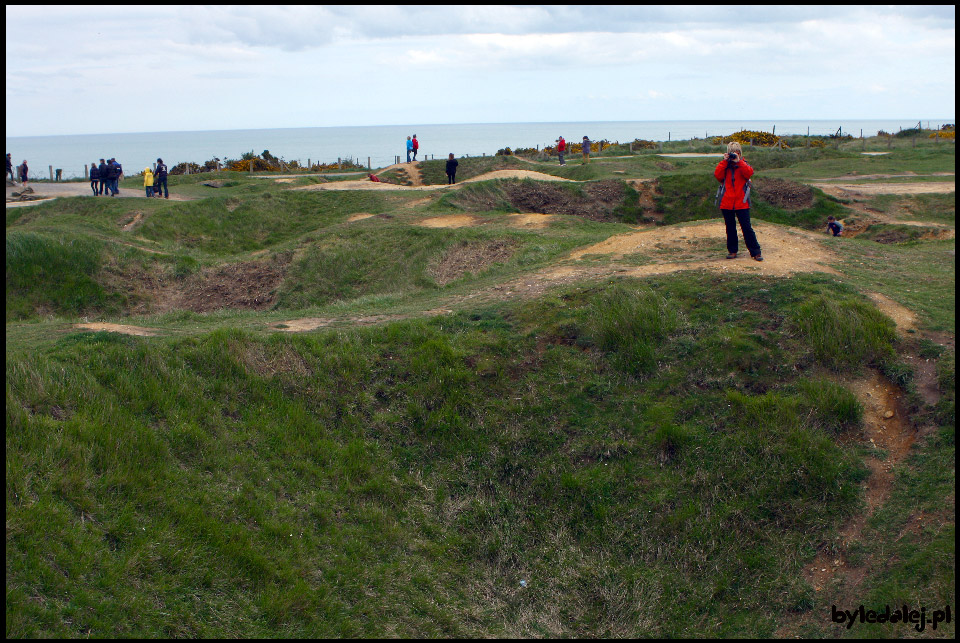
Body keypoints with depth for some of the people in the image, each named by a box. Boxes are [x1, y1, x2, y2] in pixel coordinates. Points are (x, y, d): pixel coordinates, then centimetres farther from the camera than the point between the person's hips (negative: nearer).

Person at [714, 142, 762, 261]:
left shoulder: (743, 164, 7)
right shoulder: (724, 165, 10)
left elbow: (749, 173, -16)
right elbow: (718, 175, -10)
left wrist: (738, 161, -18)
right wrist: (724, 161, -12)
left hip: (742, 202, -2)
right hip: (726, 202, 2)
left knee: (747, 227, -4)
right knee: (730, 228, 9)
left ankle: (755, 252, 1)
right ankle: (732, 251, 20)